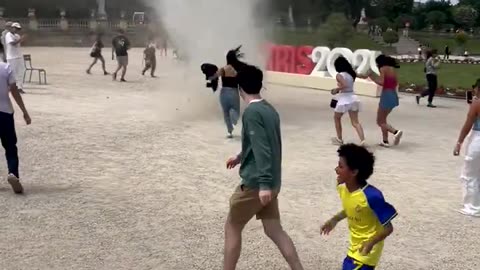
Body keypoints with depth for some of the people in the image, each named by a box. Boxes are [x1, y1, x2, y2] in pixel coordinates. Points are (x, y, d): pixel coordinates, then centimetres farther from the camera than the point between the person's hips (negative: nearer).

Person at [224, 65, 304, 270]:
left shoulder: (252, 112, -16)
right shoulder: (270, 110, 11)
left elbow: (261, 149, -25)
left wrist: (264, 184, -29)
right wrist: (241, 157, 38)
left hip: (255, 184, -8)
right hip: (272, 182, 8)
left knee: (232, 228, 8)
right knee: (274, 230, 13)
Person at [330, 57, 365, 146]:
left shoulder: (339, 75, -11)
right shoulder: (351, 74, 11)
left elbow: (345, 85, -25)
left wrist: (336, 89, -11)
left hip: (344, 99, -6)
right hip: (353, 98, 6)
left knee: (336, 118, 20)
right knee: (355, 122, 2)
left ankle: (339, 139, 27)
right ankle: (363, 140, -15)